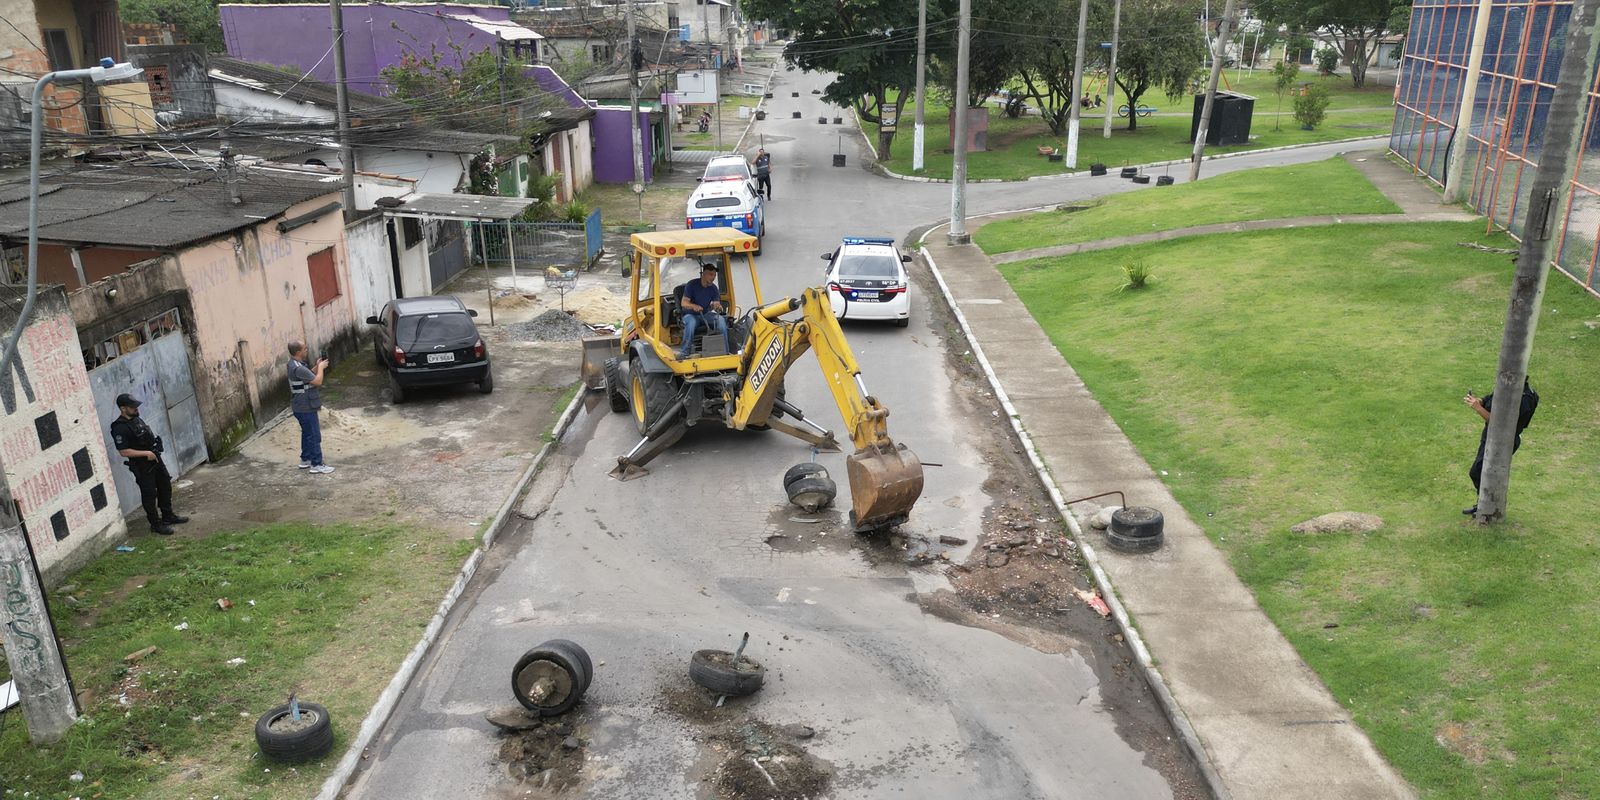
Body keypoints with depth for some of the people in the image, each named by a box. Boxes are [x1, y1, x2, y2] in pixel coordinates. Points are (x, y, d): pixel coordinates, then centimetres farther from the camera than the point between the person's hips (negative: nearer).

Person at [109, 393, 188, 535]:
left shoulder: (136, 419, 6)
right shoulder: (119, 428, -21)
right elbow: (123, 451, -24)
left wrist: (155, 449, 9)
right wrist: (146, 453, -24)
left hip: (155, 459, 9)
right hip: (142, 466, -9)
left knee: (165, 487, 18)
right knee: (149, 494, 1)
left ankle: (168, 516, 33)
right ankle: (156, 524, 12)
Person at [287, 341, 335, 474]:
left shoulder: (294, 364, 7)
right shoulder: (298, 368, -26)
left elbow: (309, 376, 18)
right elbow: (317, 381, -23)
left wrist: (317, 367, 5)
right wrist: (321, 367, -9)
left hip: (301, 407, 10)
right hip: (305, 408, -10)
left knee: (307, 433, 21)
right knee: (314, 436, -3)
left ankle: (305, 460, 31)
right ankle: (316, 465, 2)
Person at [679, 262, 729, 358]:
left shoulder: (714, 289, 1)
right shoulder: (691, 285, -10)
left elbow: (717, 305, -6)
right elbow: (684, 303, -15)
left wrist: (718, 308, -32)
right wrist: (693, 306, -38)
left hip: (705, 315, 4)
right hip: (690, 315, -4)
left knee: (721, 320, -24)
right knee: (691, 322, -39)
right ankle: (684, 352, -34)